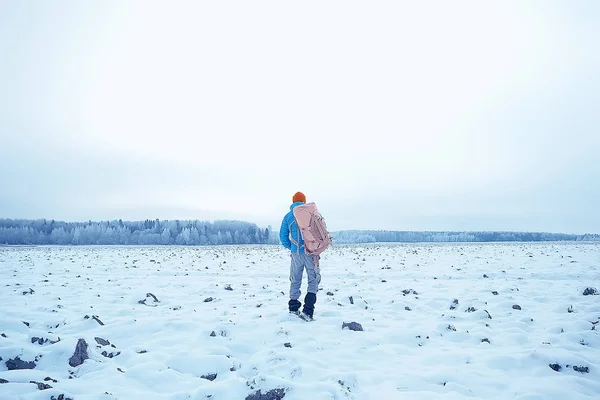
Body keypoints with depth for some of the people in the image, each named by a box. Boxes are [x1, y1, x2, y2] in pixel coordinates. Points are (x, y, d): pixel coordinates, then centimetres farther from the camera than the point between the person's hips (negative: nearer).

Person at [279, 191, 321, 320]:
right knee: (313, 280, 3)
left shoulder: (288, 216, 7)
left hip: (296, 253, 2)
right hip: (311, 252, -2)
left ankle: (293, 308, 20)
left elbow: (283, 236, 7)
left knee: (295, 281, 15)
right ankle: (308, 311, -7)